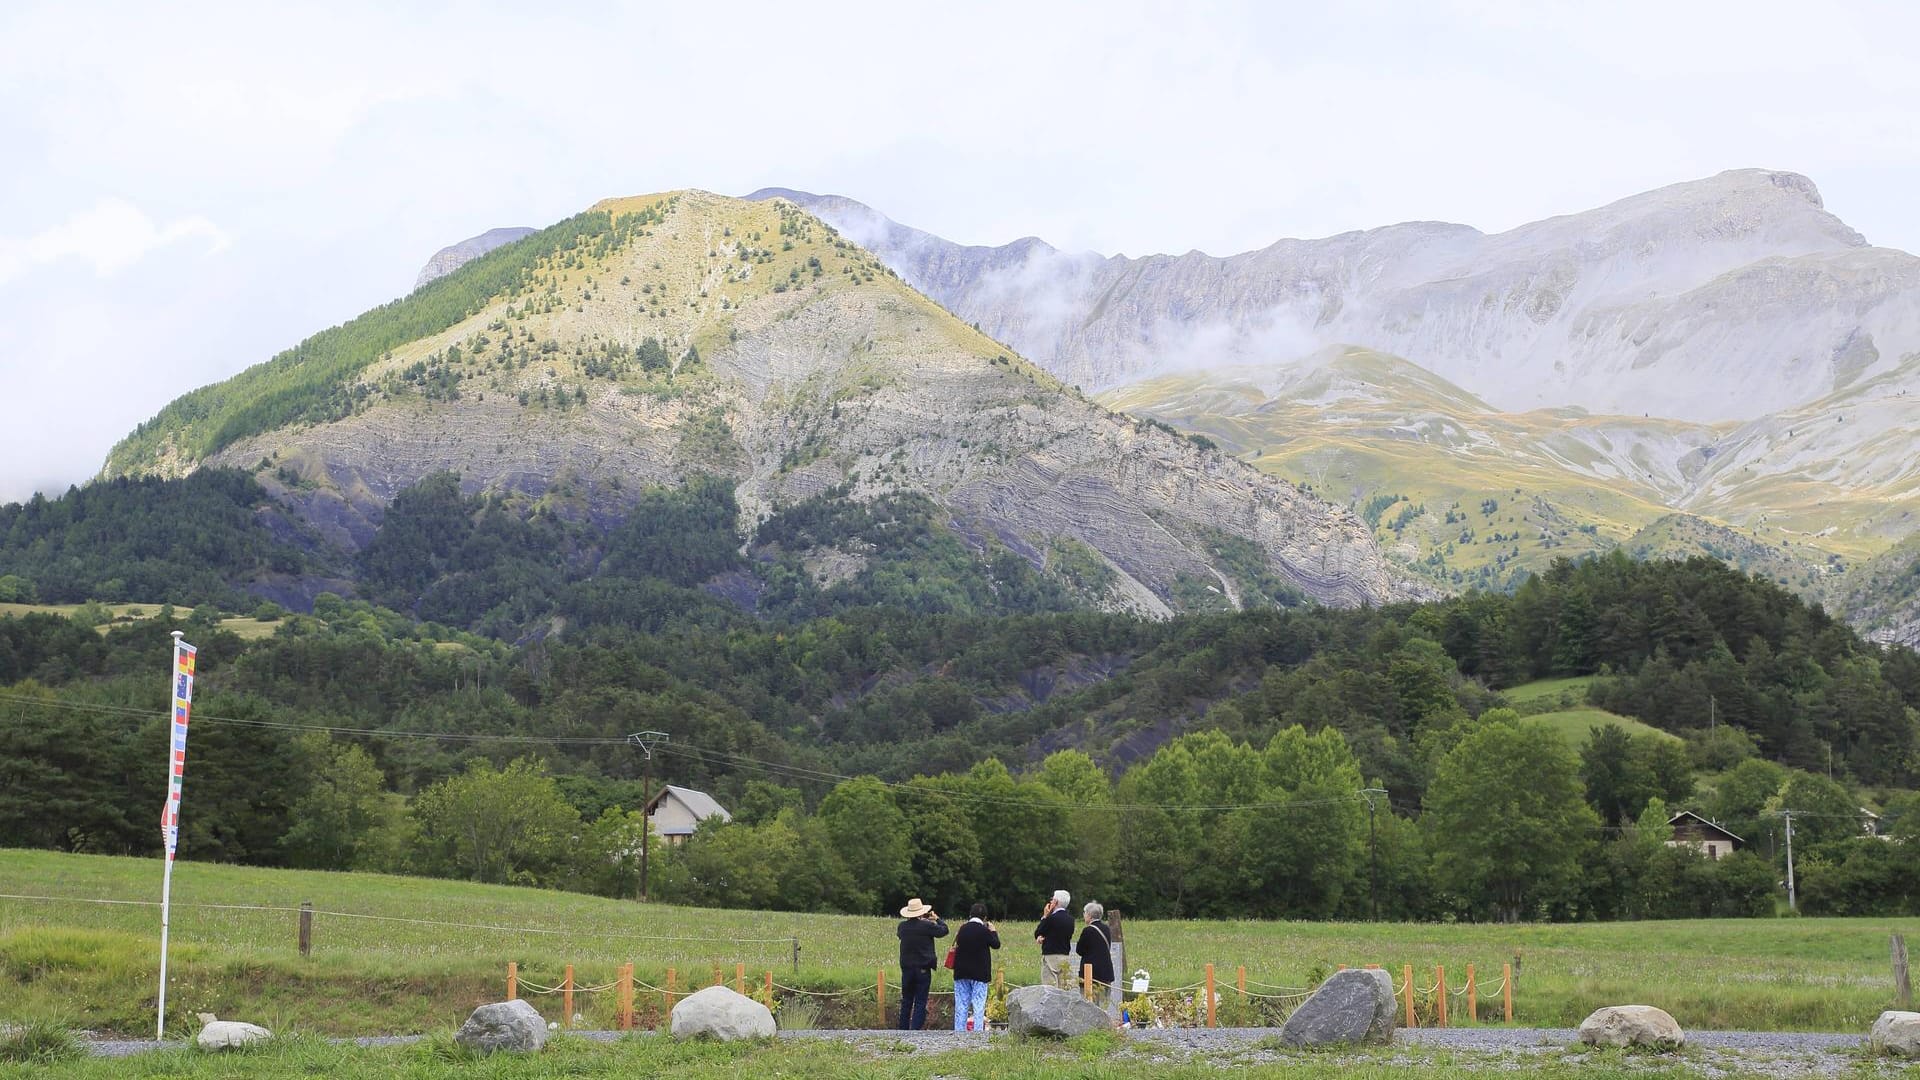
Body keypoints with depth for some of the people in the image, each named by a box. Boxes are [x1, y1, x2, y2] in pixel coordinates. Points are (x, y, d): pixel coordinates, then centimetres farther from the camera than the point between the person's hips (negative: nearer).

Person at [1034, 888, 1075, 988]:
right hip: (1065, 956, 7)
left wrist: (1044, 916, 3)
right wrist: (1043, 937, 5)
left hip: (1051, 957, -7)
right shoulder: (1070, 919, 9)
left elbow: (1037, 934, -3)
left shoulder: (1052, 918, -13)